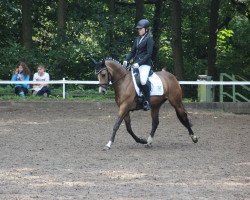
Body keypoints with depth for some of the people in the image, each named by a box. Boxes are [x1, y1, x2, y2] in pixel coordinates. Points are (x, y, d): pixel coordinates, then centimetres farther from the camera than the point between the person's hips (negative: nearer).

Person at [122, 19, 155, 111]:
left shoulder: (149, 39, -5)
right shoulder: (137, 39, 17)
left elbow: (149, 54, -11)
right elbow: (132, 52, 18)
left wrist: (139, 63, -19)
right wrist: (126, 60, 0)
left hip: (145, 64, -9)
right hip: (136, 63, 9)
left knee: (143, 81, -30)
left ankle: (147, 101, -17)